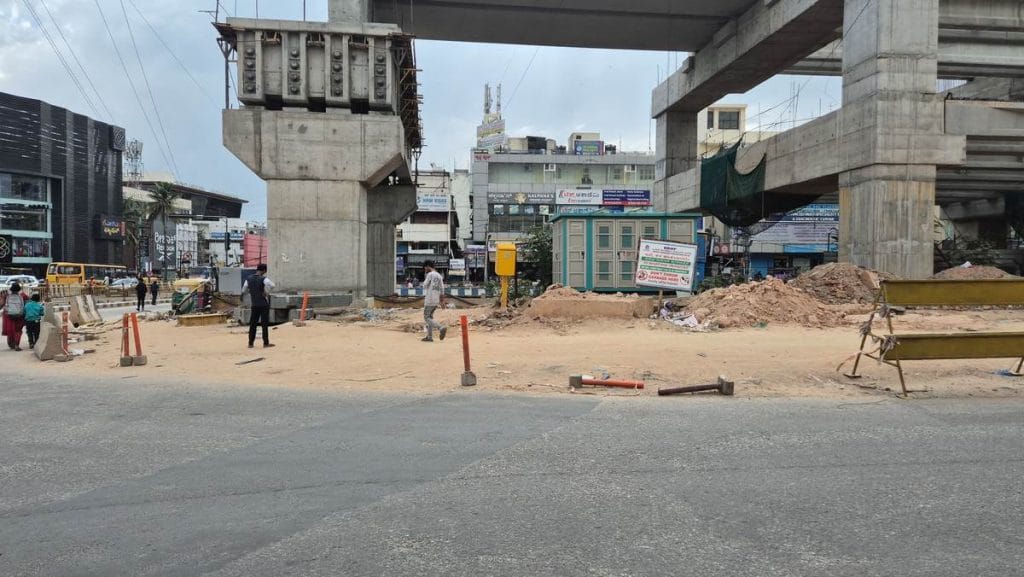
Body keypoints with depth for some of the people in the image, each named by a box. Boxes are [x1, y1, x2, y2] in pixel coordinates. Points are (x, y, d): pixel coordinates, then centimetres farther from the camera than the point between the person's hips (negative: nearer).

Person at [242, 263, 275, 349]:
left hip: (254, 305, 5)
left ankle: (251, 343, 12)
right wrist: (267, 293, -14)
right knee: (265, 324, 1)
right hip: (264, 304, -4)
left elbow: (243, 290, 14)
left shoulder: (249, 279, 6)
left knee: (253, 324, 10)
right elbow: (272, 285, -29)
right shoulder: (263, 279, -10)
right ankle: (266, 343, 3)